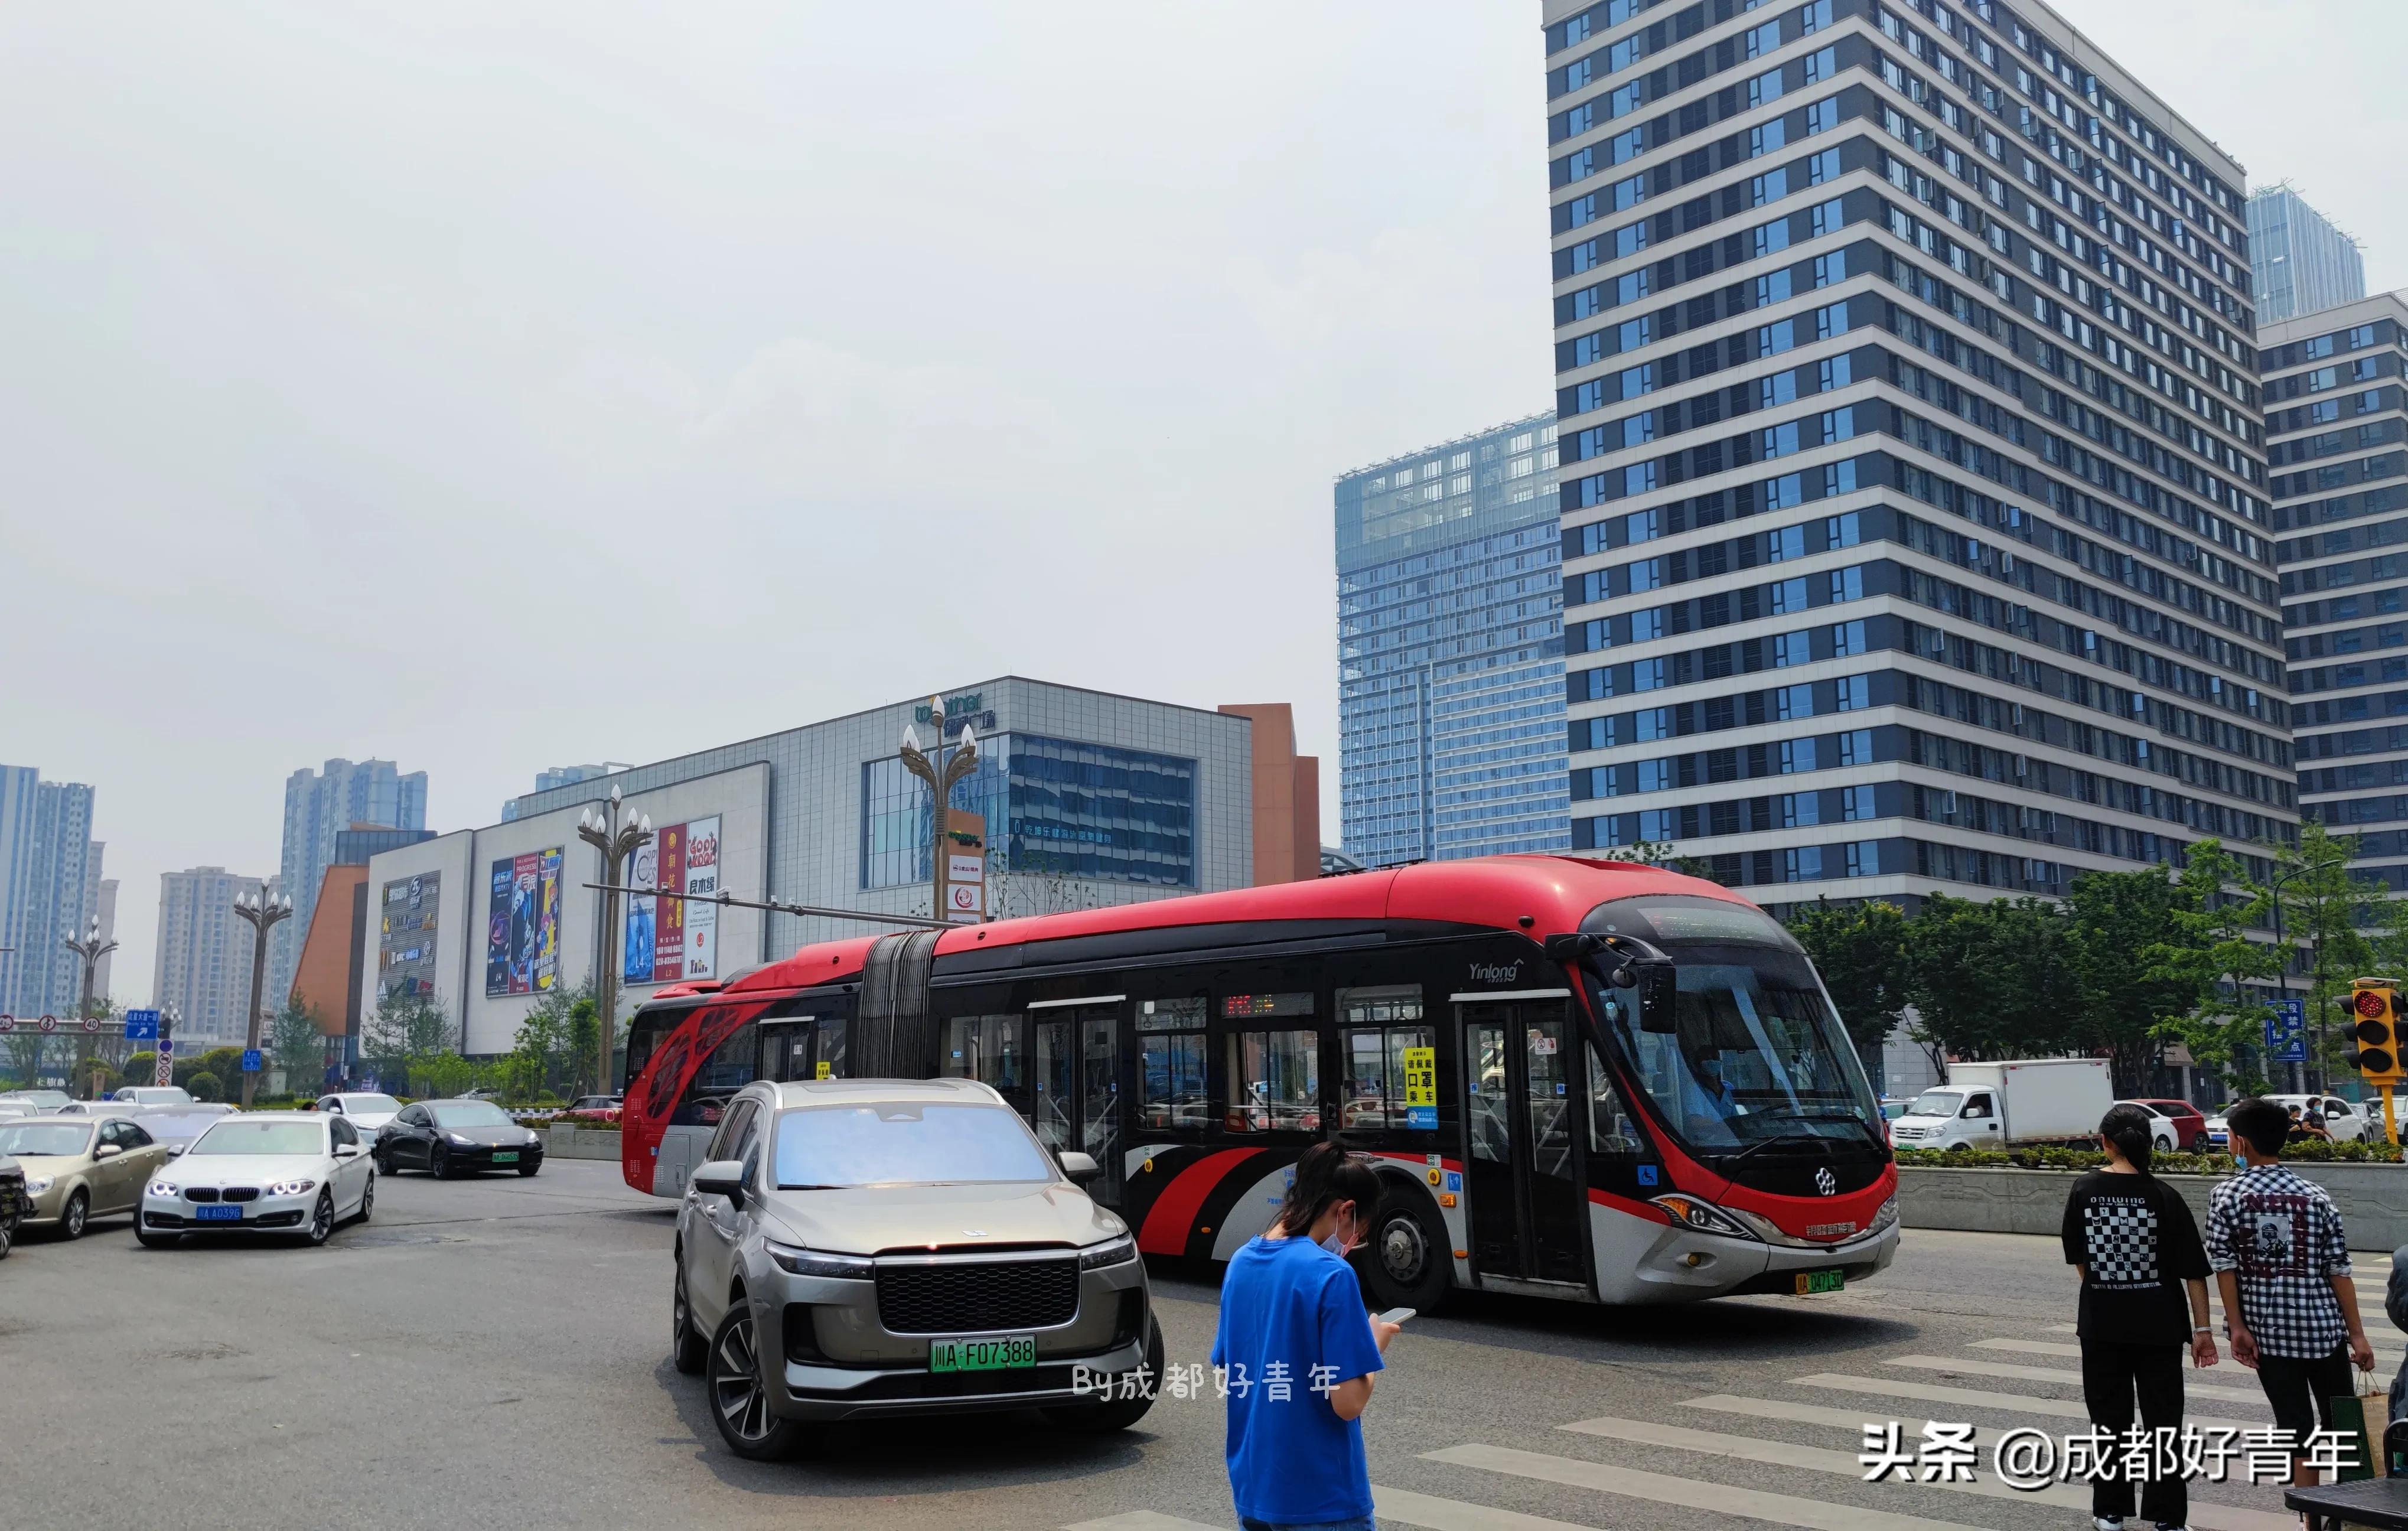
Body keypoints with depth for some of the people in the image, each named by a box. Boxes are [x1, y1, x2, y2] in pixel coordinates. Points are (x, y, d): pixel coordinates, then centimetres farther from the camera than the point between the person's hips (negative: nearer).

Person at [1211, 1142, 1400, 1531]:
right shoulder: (1331, 1275, -19)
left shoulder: (1241, 1262, 4)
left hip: (1251, 1489, 7)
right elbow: (1348, 1403, -20)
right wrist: (1375, 1345, -2)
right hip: (1321, 1498, -7)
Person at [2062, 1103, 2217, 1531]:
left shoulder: (2084, 1191, -5)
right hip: (2159, 1326, -1)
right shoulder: (2164, 1196, -9)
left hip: (2101, 1324, 1)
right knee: (2163, 1419, 9)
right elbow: (2193, 1270, -8)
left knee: (2109, 1418, 12)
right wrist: (2202, 1328, -2)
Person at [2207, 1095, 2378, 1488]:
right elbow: (2339, 1270, -3)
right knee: (2342, 1422, 16)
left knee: (2295, 1426, 5)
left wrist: (2237, 1327, -5)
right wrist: (2357, 1334, 2)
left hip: (2268, 1330, -1)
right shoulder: (2316, 1197, -2)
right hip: (2322, 1325, 1)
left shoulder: (2226, 1197, -5)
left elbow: (2225, 1266, -9)